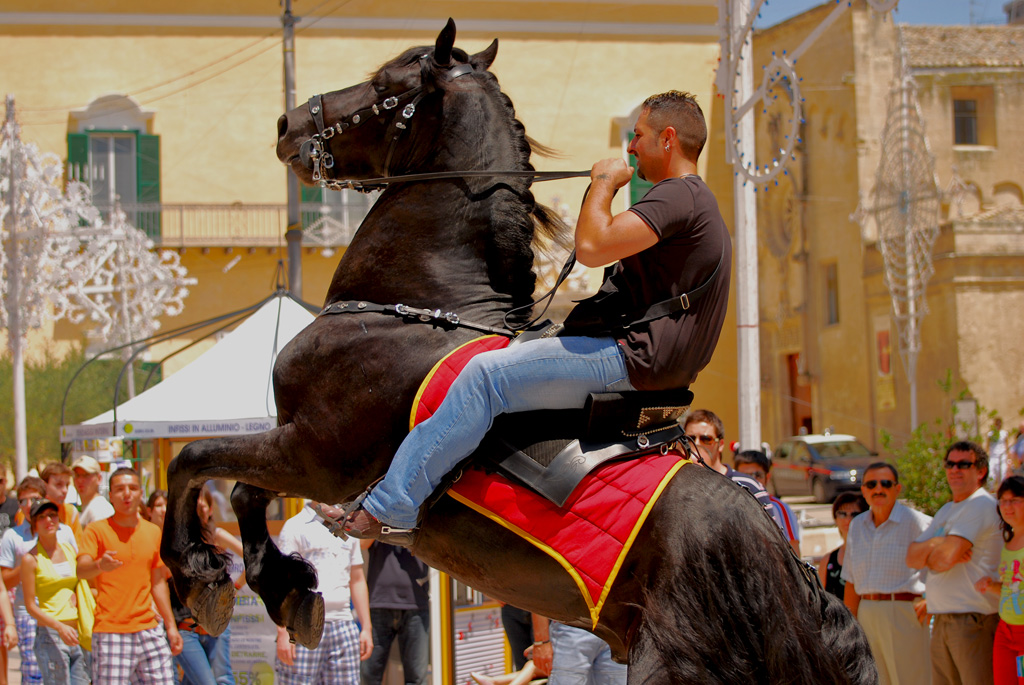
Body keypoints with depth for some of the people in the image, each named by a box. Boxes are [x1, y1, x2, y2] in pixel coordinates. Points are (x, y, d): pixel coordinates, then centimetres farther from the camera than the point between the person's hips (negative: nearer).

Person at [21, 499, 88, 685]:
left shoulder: (69, 550, 12)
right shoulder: (31, 558, -4)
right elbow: (30, 606, -7)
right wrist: (60, 627, -19)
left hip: (77, 634, 5)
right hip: (50, 634, -5)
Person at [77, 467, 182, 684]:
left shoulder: (153, 532, 13)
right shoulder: (97, 530, -2)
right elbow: (81, 570, -18)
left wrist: (171, 625, 19)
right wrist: (99, 565, -40)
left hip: (148, 630, 5)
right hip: (110, 632, -5)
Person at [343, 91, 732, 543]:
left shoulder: (679, 195, -12)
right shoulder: (696, 201, 23)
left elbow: (592, 247, -24)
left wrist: (603, 183, -8)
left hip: (633, 358, -12)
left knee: (486, 374, -18)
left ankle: (388, 508, -18)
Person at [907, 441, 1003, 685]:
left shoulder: (982, 505, -9)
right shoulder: (946, 510, 21)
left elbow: (944, 559, -18)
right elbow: (911, 557, 11)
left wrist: (927, 555, 5)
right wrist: (938, 546, -9)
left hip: (975, 620, -9)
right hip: (941, 623, 9)